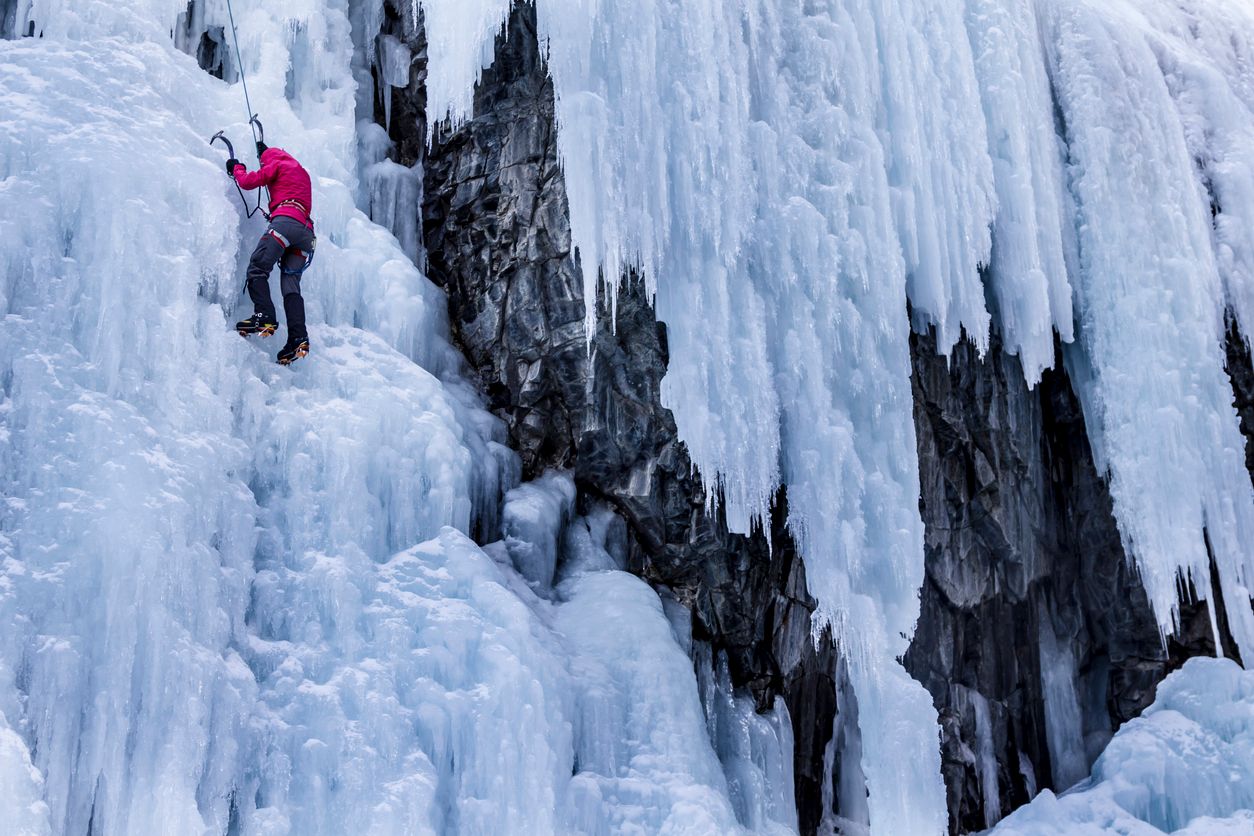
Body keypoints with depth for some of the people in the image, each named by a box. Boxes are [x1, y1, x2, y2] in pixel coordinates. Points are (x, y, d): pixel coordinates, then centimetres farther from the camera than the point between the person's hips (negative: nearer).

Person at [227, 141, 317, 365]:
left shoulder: (277, 165, 13)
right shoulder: (302, 172, 35)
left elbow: (248, 182, 9)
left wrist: (237, 168, 30)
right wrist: (265, 150, 66)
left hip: (285, 219, -7)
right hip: (306, 231, 7)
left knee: (257, 268, -10)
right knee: (291, 285, 0)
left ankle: (264, 317, -30)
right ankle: (298, 338, -15)